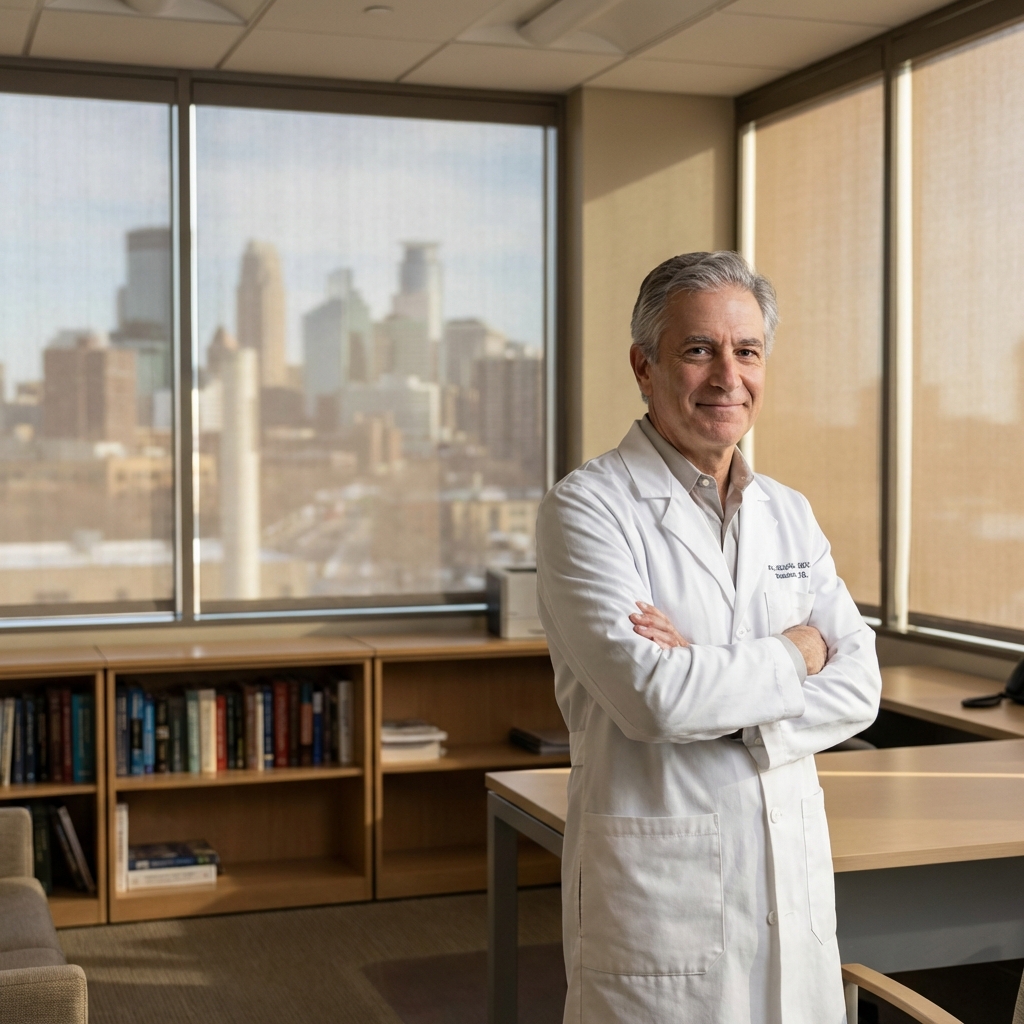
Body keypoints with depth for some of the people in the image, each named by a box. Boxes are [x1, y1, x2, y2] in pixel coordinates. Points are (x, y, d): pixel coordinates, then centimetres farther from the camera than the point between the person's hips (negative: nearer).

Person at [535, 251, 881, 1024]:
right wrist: (794, 653, -6)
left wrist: (712, 679, -15)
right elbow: (652, 695, -21)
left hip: (795, 878, 6)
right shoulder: (585, 509, -9)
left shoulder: (790, 514, 9)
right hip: (658, 892, -5)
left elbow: (858, 686, 1)